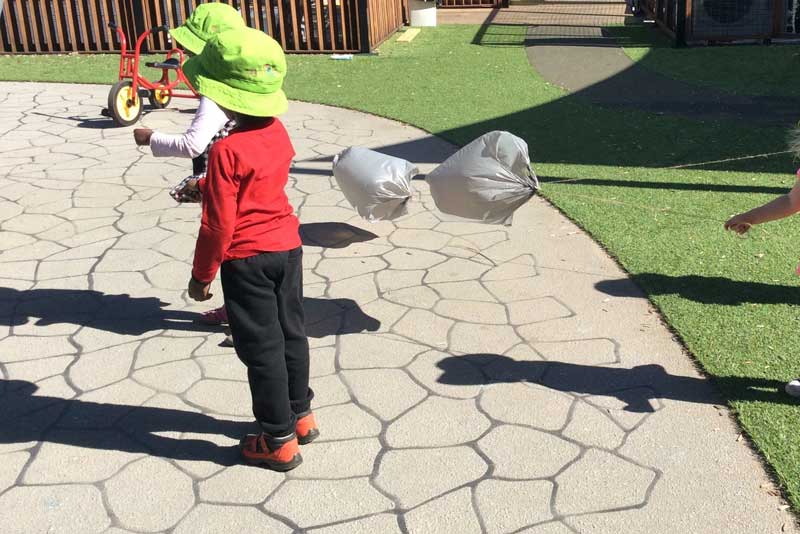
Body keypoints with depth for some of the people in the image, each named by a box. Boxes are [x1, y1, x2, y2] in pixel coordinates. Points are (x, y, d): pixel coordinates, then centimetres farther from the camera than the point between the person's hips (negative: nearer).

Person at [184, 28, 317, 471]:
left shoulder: (226, 151, -22)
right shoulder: (278, 133, -1)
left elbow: (219, 224, -18)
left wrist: (201, 275, -6)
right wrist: (207, 187, 25)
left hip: (247, 259, -7)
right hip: (288, 245, 7)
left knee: (261, 347, 4)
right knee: (290, 333, 18)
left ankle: (279, 440, 13)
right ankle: (300, 414, 33)